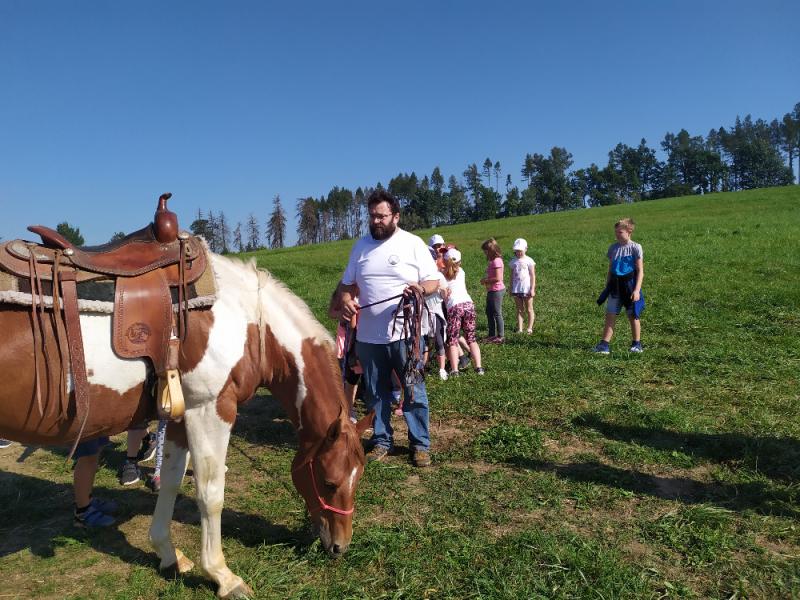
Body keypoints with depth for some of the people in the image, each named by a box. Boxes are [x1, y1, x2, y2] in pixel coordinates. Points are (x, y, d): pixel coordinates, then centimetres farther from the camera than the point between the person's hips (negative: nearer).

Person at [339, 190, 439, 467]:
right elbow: (348, 283, 16)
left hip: (405, 333, -4)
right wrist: (345, 299, -6)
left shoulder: (413, 244, -1)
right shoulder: (361, 246, 11)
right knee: (376, 393, 13)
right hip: (369, 336, 4)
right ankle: (382, 440, 28)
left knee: (414, 391, 3)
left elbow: (434, 281, -2)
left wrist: (420, 288, -24)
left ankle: (421, 444, 16)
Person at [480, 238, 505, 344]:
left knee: (497, 314, 0)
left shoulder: (496, 261, -19)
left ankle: (501, 337, 10)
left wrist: (486, 281, -14)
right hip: (491, 290, 10)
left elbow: (498, 278, -24)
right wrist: (486, 280, 4)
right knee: (489, 312, 18)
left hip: (496, 290, -10)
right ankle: (492, 335, 28)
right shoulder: (493, 261, 10)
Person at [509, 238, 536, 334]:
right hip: (516, 289, 4)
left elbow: (532, 275, -5)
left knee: (529, 309, 6)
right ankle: (519, 329, 8)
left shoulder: (529, 260, -5)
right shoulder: (513, 261, 6)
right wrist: (511, 288, 10)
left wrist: (532, 289, -10)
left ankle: (529, 328, 14)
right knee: (519, 310, 7)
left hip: (527, 289, -4)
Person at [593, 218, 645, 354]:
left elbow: (640, 271, -8)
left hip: (630, 286, -4)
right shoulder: (613, 248, 6)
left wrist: (637, 290, -15)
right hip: (615, 286, 4)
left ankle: (636, 344, 23)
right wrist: (607, 287, 11)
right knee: (610, 315, 0)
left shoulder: (635, 248, -7)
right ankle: (604, 345, 0)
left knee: (632, 316, 8)